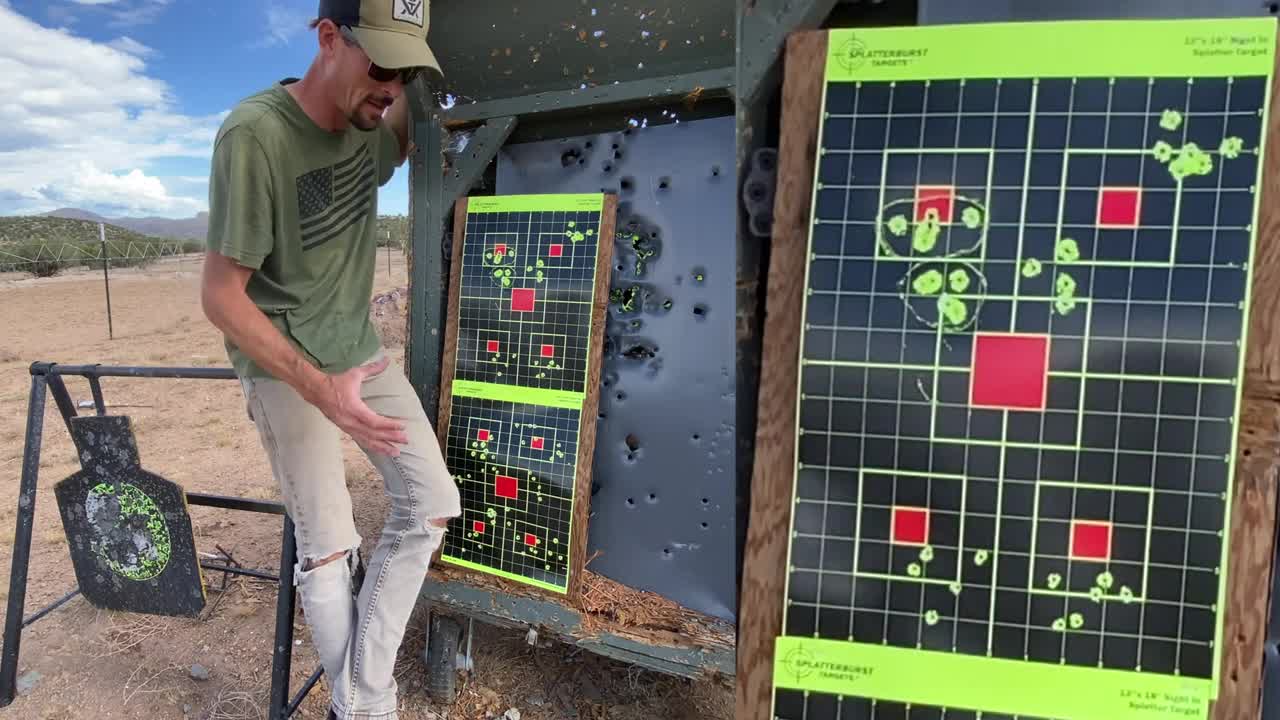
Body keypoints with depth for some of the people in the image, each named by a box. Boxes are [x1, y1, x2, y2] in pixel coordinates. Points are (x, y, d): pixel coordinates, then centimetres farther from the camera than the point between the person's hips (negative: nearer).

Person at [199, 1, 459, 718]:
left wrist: (409, 91, 6)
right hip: (285, 365, -6)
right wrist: (319, 389, -26)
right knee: (328, 548, -1)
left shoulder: (368, 122, -3)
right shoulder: (256, 134, -24)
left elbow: (411, 140, 26)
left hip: (361, 349, 7)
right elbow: (221, 296, -20)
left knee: (432, 506, 0)